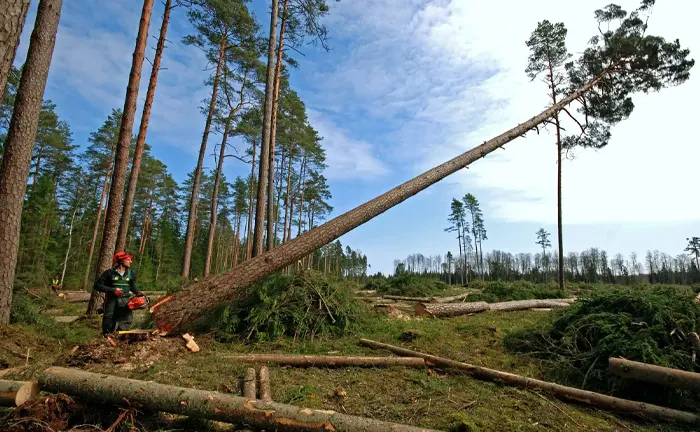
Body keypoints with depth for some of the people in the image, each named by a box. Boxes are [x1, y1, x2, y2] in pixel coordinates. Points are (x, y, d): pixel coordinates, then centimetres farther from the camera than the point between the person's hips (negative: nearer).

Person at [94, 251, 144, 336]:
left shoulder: (131, 274, 5)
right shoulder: (109, 273, -7)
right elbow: (97, 285, -9)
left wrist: (138, 292, -3)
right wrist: (112, 290, -18)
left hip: (125, 303, 3)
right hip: (112, 302, -3)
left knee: (125, 328, 6)